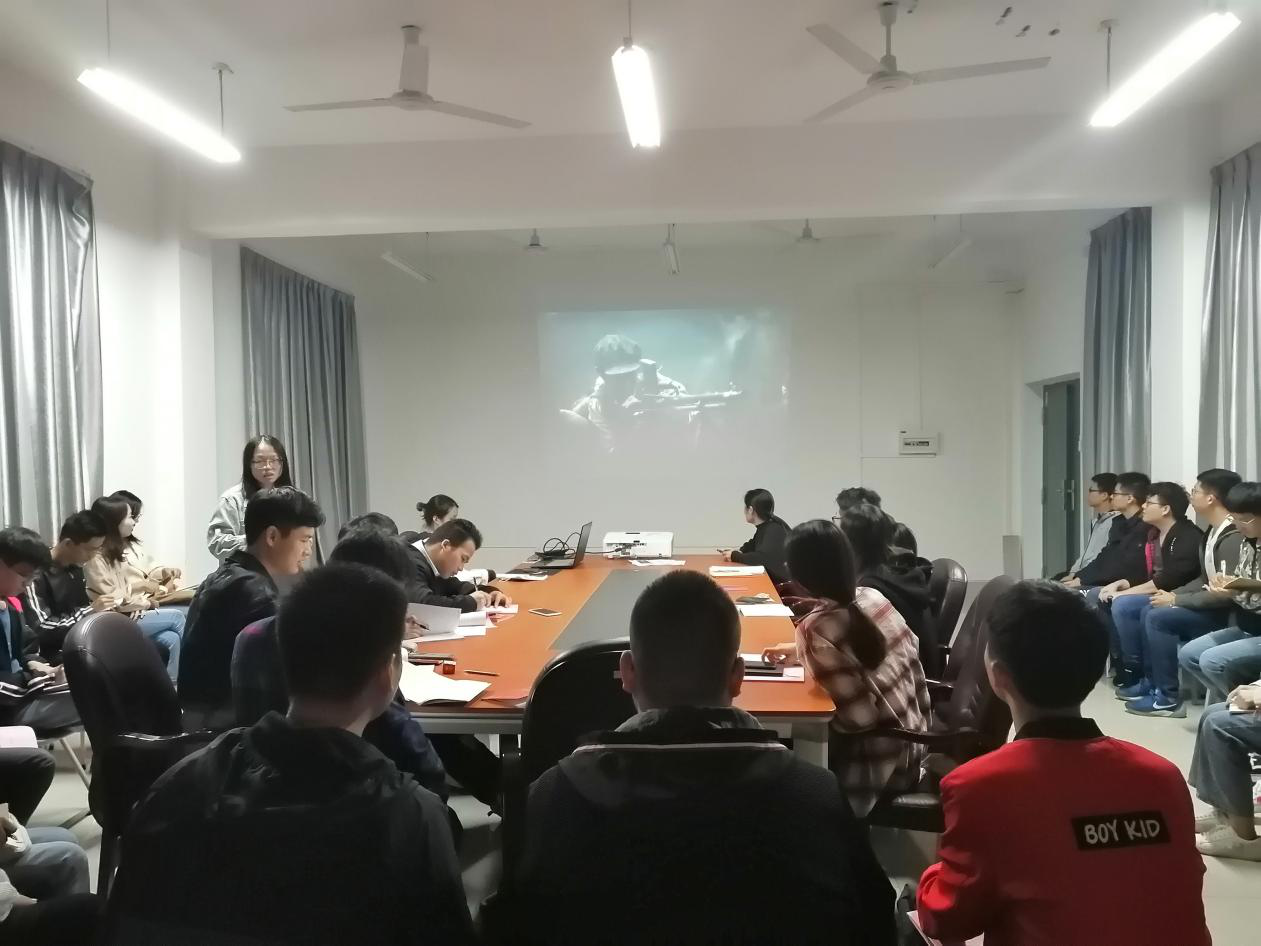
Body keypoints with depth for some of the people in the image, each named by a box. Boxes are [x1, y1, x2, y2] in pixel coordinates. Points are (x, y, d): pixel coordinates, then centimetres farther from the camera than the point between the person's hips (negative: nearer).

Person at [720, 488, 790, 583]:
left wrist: (734, 556, -18)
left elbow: (761, 558, -31)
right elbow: (752, 545, 21)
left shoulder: (775, 530, -22)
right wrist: (738, 551, 0)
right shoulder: (763, 526, 7)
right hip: (768, 578, 8)